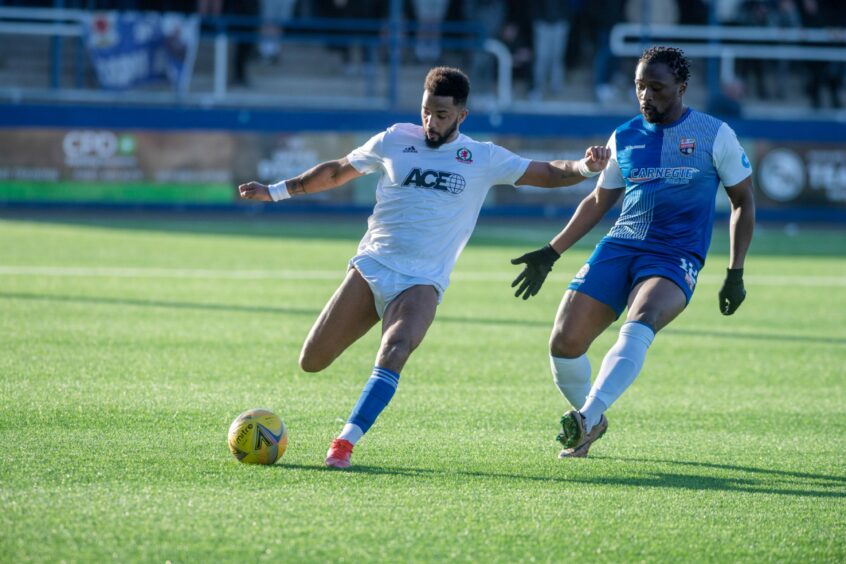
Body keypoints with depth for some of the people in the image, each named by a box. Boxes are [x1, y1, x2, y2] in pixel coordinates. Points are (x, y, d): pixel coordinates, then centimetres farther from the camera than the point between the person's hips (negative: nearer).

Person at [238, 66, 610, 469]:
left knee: (394, 352, -31)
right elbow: (337, 172, 20)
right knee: (311, 363, -4)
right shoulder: (394, 141, 6)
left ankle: (344, 444, -30)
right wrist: (275, 191, 22)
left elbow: (548, 174, 8)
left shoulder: (483, 159, 4)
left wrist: (585, 167, -13)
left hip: (422, 280, -2)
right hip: (370, 267, 2)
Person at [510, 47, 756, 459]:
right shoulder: (624, 138, 11)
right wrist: (551, 253, 20)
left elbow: (743, 201, 8)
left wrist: (735, 273, 2)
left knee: (639, 326, -34)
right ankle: (592, 421, 17)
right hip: (618, 247, 4)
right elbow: (598, 201, 24)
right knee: (564, 342, -10)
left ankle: (587, 417, -45)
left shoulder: (714, 135, 2)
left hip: (675, 258, -4)